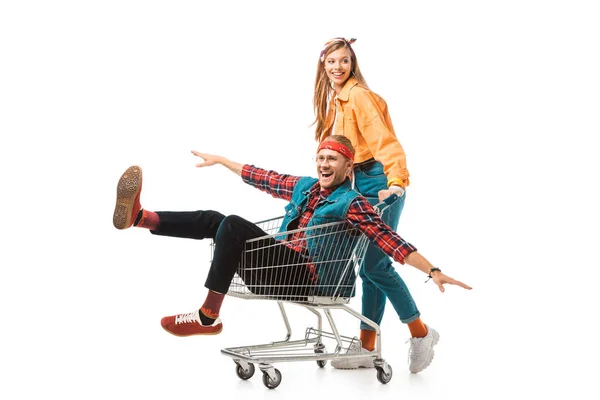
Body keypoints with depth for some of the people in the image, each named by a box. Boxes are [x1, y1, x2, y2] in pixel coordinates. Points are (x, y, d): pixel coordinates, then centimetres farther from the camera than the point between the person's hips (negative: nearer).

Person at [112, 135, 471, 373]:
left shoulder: (352, 204, -9)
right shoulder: (304, 186, 14)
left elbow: (391, 241, -18)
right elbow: (263, 178, 25)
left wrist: (434, 272, -29)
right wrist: (222, 160, 33)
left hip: (306, 276, -8)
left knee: (232, 227, -24)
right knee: (214, 220, -4)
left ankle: (207, 317, -22)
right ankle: (138, 216, -18)